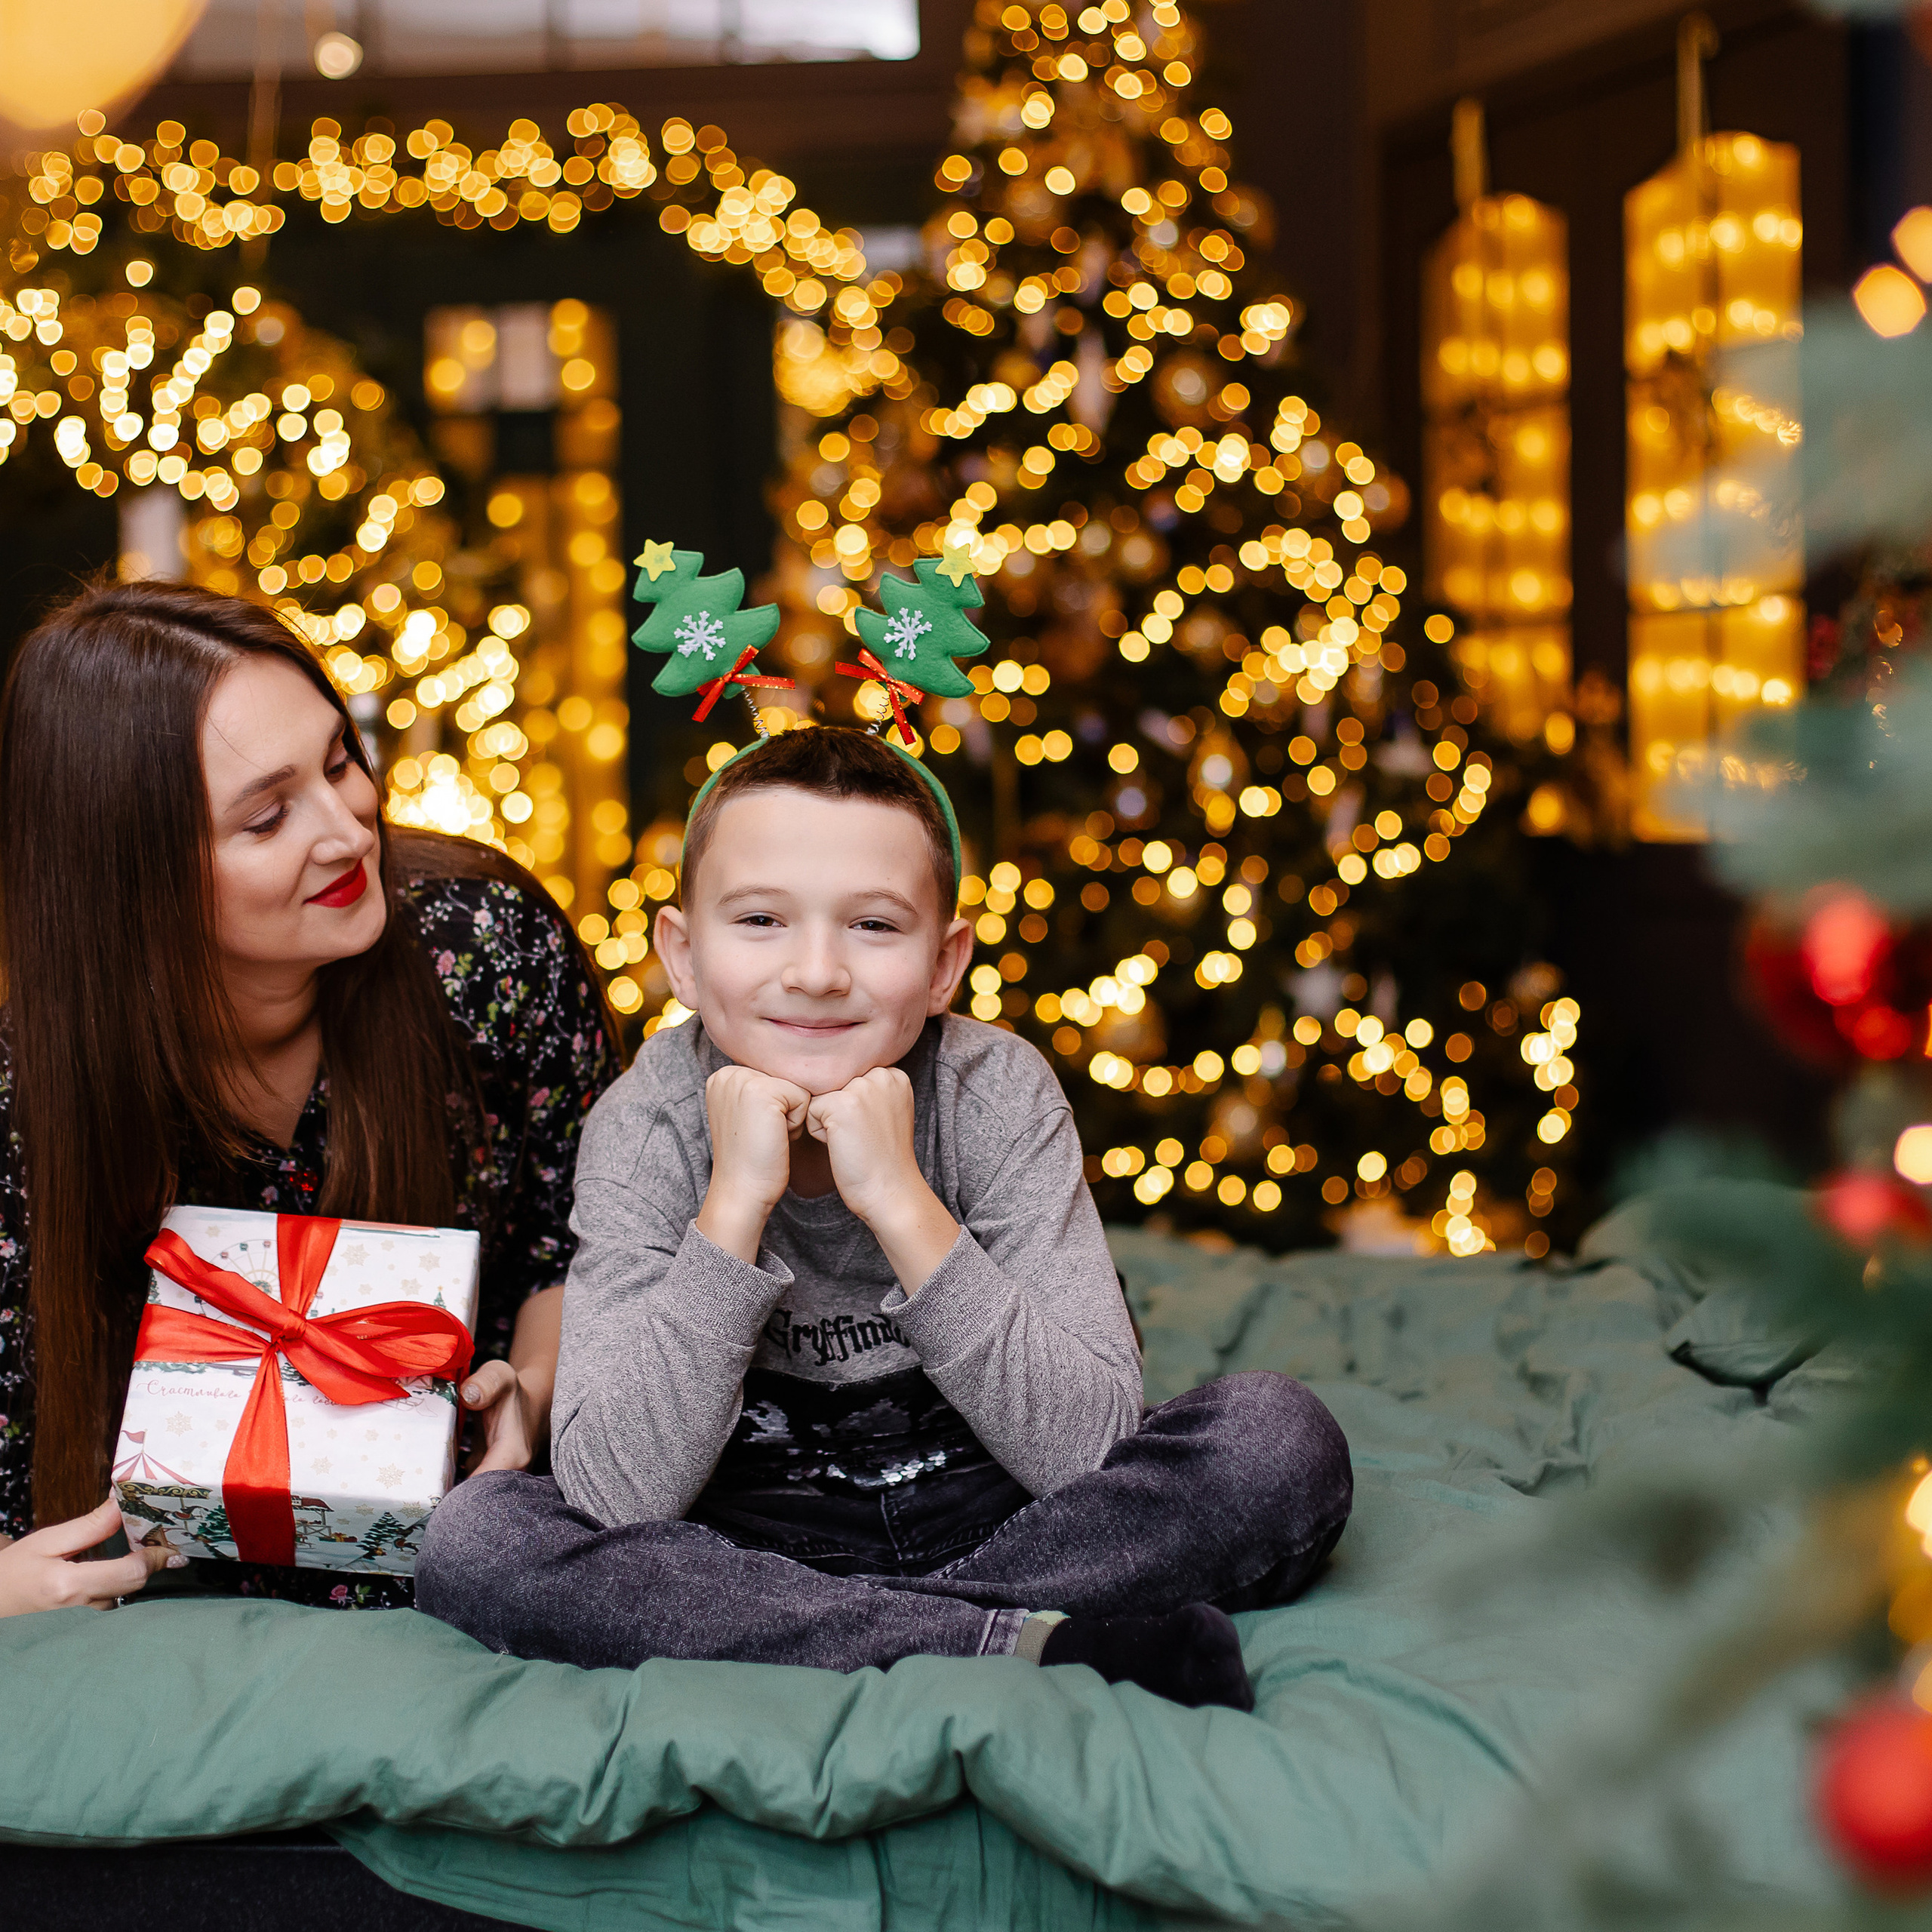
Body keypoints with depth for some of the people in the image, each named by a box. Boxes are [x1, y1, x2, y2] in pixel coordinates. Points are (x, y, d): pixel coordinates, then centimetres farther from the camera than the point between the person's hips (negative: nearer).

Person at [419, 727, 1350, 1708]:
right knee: (475, 1540, -26)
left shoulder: (998, 1094, -14)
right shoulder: (649, 1125, -14)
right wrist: (735, 1202, -30)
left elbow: (1092, 1455, -21)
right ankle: (1024, 1643, -25)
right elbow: (618, 1499, -23)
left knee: (1278, 1440, -22)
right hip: (752, 1542, 1)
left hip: (992, 1524, 0)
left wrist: (901, 1202, -29)